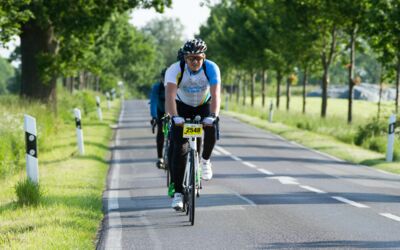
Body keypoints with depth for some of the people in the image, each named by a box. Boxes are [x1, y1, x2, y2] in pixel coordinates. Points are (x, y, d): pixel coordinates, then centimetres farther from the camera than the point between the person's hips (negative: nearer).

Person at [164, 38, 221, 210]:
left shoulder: (211, 68, -26)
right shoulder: (175, 70, -28)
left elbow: (215, 94, -35)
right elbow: (170, 95, -40)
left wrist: (212, 116, -52)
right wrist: (174, 117, -56)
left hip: (204, 105, 1)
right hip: (183, 107, -1)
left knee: (212, 129, -31)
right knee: (180, 148, -13)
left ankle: (205, 160, -1)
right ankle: (178, 193, -8)